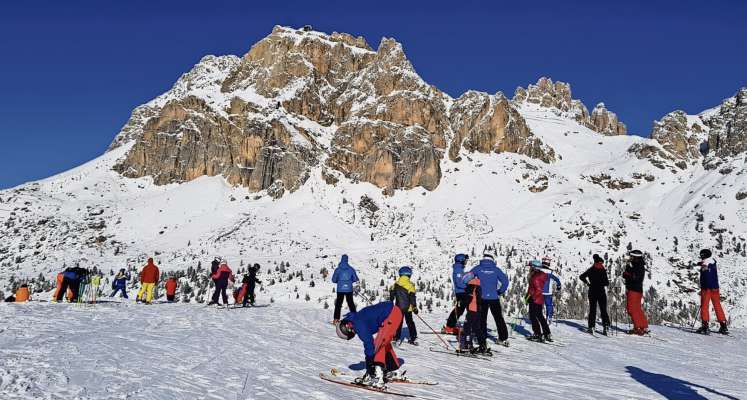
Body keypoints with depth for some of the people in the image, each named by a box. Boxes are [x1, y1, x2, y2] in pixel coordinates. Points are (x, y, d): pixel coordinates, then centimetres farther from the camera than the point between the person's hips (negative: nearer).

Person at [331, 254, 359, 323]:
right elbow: (355, 279, 1)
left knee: (338, 304, 8)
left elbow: (333, 280, -3)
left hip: (340, 289, -1)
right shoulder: (351, 269, -4)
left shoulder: (337, 269, -7)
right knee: (351, 303, 12)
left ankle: (336, 319, 4)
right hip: (349, 289, 1)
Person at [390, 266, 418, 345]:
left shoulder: (396, 284, 0)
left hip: (398, 307, 2)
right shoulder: (410, 285, -10)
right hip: (408, 307, -2)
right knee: (410, 322, 8)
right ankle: (413, 337, 8)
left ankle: (396, 337, 11)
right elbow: (412, 297, -12)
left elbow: (392, 294, 8)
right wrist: (415, 307, -6)